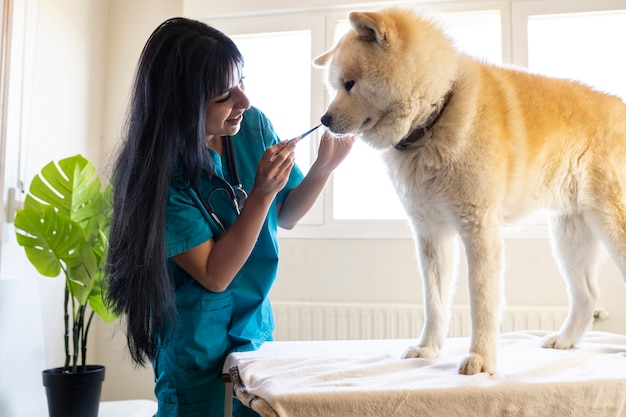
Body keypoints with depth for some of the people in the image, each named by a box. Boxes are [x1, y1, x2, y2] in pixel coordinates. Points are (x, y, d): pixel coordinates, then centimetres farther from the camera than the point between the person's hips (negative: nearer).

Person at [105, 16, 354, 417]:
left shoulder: (253, 125, -10)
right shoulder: (159, 172, -23)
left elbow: (285, 216, 2)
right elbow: (214, 275, -22)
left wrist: (323, 168, -15)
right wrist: (262, 192, -30)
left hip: (256, 326, 5)